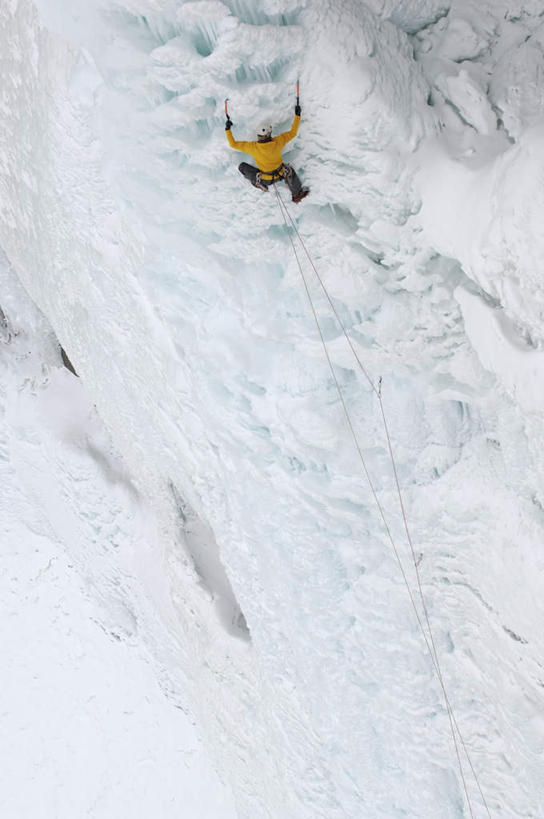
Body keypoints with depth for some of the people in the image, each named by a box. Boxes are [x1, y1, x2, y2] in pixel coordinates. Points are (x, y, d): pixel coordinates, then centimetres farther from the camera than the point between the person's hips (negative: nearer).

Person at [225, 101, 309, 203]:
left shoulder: (253, 147, -29)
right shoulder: (277, 142, -26)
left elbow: (233, 144, -19)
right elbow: (293, 132, -12)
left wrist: (228, 129, -8)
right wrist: (297, 115, -3)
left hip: (265, 179, -1)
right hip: (280, 175, 2)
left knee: (242, 166, 13)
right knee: (290, 171, 37)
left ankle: (259, 184, 22)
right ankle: (296, 195, 47)